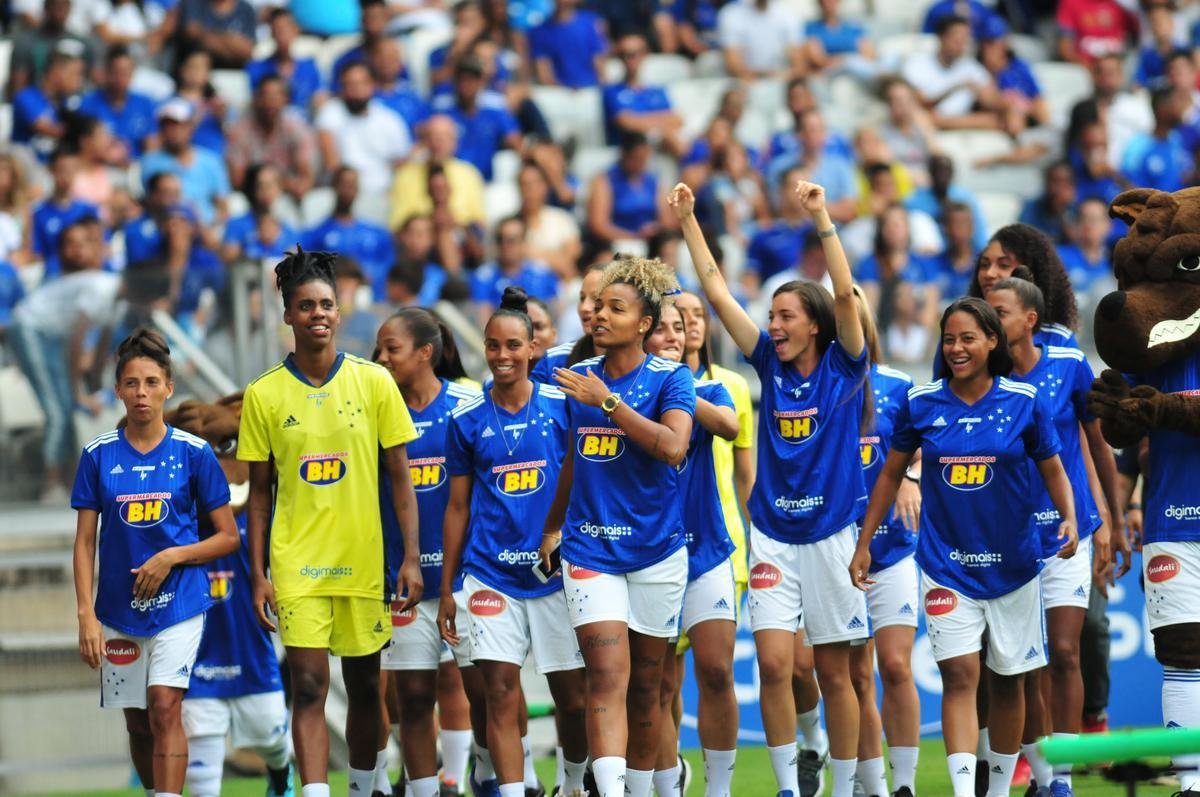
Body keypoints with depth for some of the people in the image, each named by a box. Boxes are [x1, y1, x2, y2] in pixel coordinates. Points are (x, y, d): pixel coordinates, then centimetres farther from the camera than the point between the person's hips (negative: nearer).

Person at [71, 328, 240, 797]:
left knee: (164, 706, -18)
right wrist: (86, 613, -5)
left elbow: (228, 537, 1)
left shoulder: (193, 453, -3)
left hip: (179, 600, -3)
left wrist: (172, 557, -13)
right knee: (138, 722, 11)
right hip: (119, 607, 3)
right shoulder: (99, 455, 2)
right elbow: (85, 542, 4)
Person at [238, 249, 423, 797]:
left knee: (364, 686, 11)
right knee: (308, 688, -11)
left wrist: (411, 558, -3)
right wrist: (258, 575, 1)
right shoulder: (264, 395, 1)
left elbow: (400, 478, 4)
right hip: (297, 566, -1)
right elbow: (259, 492, 6)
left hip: (364, 561, 1)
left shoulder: (373, 382, 1)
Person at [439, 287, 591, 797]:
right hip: (490, 576, 0)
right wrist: (446, 589, 7)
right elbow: (458, 507, 8)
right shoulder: (466, 421, 3)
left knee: (572, 698, 5)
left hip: (556, 571, 0)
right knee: (501, 696, -8)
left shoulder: (562, 406, 1)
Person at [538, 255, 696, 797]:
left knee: (644, 684, 10)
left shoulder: (670, 379, -4)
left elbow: (673, 447, -23)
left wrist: (608, 402, -24)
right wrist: (552, 527, 27)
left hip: (656, 549, -1)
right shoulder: (578, 378, 6)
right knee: (608, 676, -14)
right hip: (590, 548, 1)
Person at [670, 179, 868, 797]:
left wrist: (821, 218, -24)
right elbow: (716, 291, 3)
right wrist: (688, 222, -2)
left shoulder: (843, 368, -3)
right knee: (773, 663, -8)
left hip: (831, 532, -2)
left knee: (834, 672, 4)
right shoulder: (770, 364, 5)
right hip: (772, 534, 2)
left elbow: (844, 292, -17)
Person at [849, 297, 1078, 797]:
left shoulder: (1023, 401, -4)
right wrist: (864, 544, 8)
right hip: (946, 564, -1)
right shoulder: (921, 404, -2)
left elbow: (1053, 471, 5)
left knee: (1007, 680, 10)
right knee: (959, 675, -13)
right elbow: (891, 475, 9)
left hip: (1013, 564, 1)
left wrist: (1069, 519, -14)